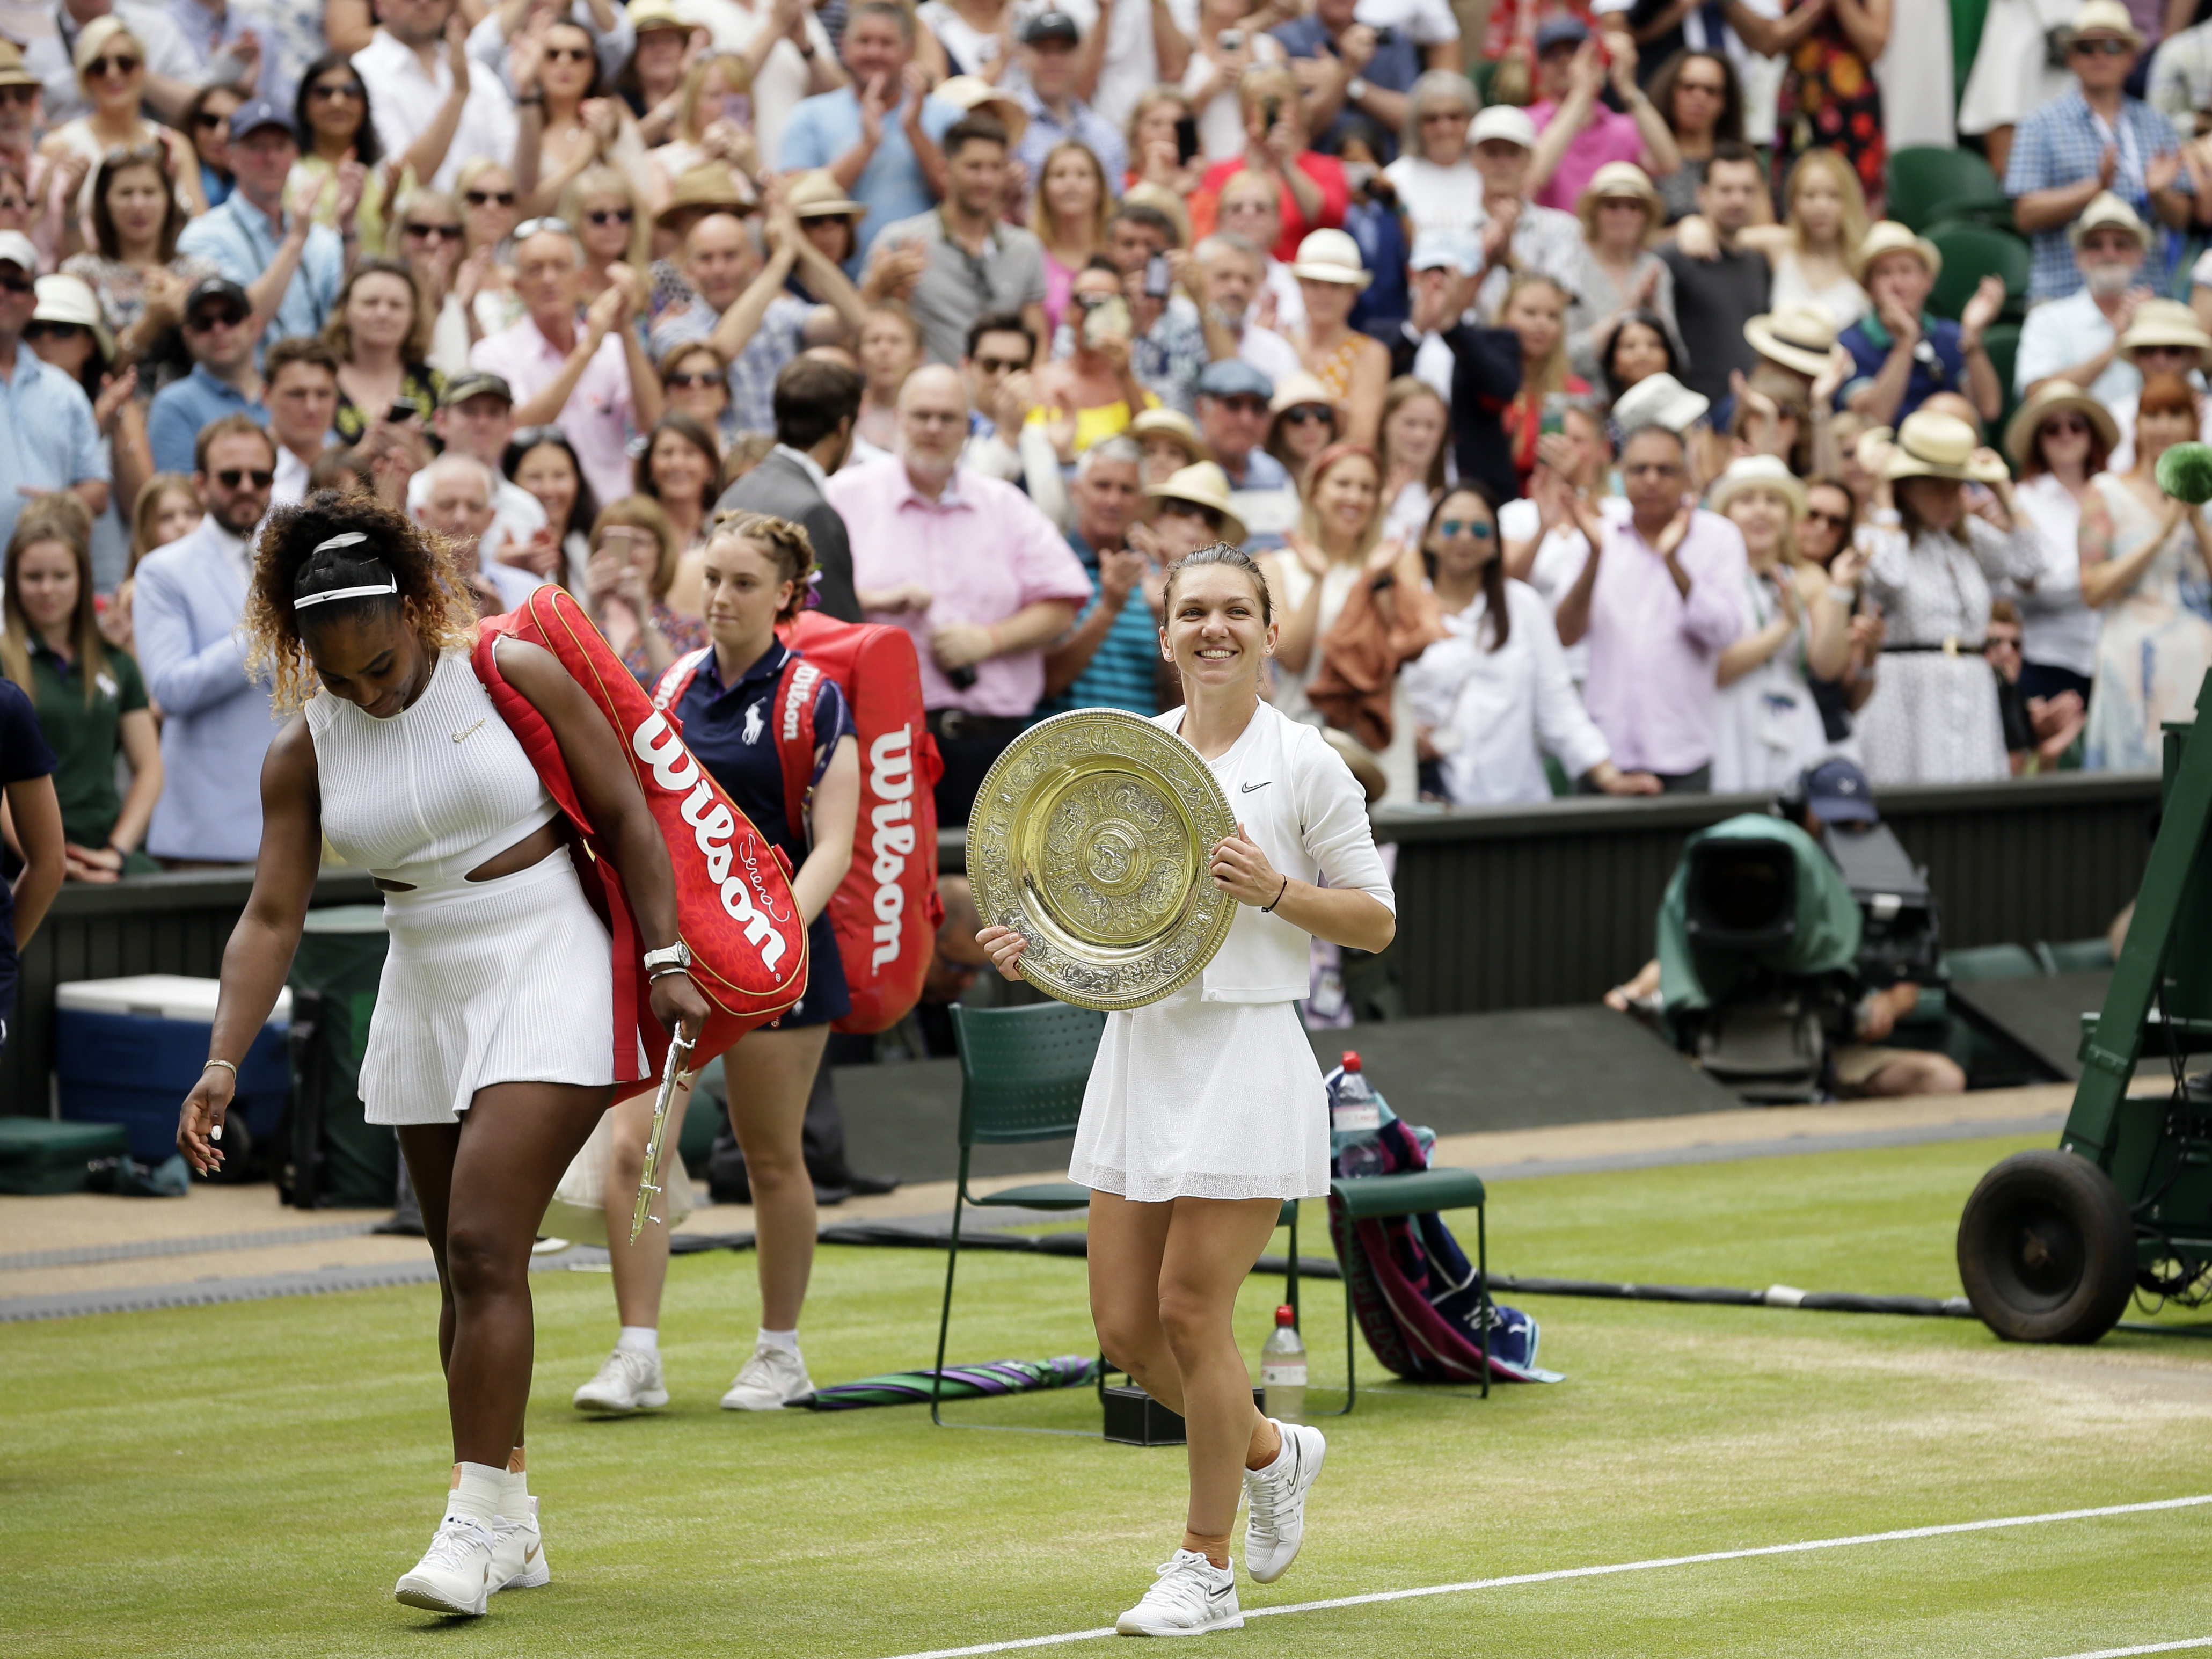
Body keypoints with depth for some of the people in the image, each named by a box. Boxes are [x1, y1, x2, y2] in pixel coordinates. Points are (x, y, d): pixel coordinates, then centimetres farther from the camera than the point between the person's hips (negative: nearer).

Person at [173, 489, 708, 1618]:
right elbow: (272, 917, -2)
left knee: (485, 1247, -17)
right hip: (425, 1002, 5)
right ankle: (511, 1528, 18)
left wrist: (664, 960, -8)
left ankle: (476, 1524, -19)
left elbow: (624, 814, -3)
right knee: (466, 1275, 8)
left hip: (549, 983, -5)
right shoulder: (303, 753, 1)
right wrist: (223, 1060, -14)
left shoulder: (514, 675, -9)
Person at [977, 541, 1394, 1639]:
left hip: (1244, 1054, -5)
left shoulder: (1301, 762, -3)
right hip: (1139, 1044, 5)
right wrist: (1034, 941, 0)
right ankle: (1271, 1452, 33)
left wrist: (1272, 889, -17)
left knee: (1190, 1310, -6)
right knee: (1127, 1327, 4)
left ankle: (1206, 1569, 7)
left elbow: (1376, 921, -1)